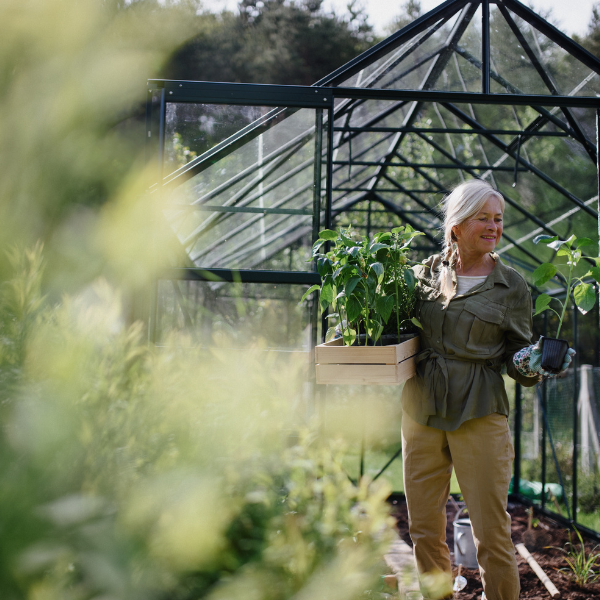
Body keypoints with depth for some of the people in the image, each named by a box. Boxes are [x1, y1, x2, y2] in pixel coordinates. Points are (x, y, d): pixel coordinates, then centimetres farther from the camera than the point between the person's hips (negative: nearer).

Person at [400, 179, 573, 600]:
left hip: (480, 414, -2)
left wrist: (531, 367, -14)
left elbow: (518, 356, 8)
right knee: (425, 531, 9)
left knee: (492, 534, -4)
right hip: (421, 411, 3)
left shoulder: (512, 286, 3)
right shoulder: (427, 272, 8)